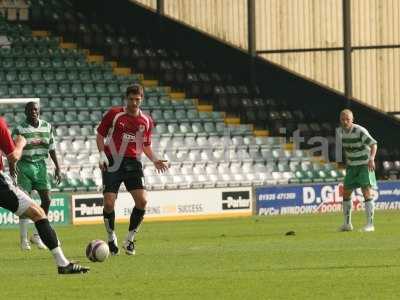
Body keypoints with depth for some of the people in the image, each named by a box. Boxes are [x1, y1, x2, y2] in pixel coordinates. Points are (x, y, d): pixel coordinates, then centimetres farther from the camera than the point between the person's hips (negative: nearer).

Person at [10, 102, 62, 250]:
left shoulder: (47, 127, 6)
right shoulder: (19, 129, -7)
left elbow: (51, 148, 12)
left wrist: (57, 167, 9)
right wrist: (12, 167, -24)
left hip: (41, 165, 4)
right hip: (25, 165, -4)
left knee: (47, 200, -4)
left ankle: (37, 235, 11)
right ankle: (24, 239, 0)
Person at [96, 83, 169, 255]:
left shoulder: (146, 121, 7)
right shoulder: (114, 114, -3)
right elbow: (100, 135, 5)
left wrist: (154, 160, 1)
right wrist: (102, 154, -10)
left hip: (133, 164, 2)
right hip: (112, 163, -2)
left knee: (142, 201, -13)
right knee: (109, 203, -9)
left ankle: (130, 238, 5)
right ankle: (111, 238, 14)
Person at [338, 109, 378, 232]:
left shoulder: (360, 131, -20)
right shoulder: (341, 131, 0)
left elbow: (373, 144, -25)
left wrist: (371, 159, -40)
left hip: (365, 165, -6)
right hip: (351, 166, 7)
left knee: (367, 193, -14)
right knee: (346, 193, 6)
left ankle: (370, 224, -12)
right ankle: (347, 223, 17)